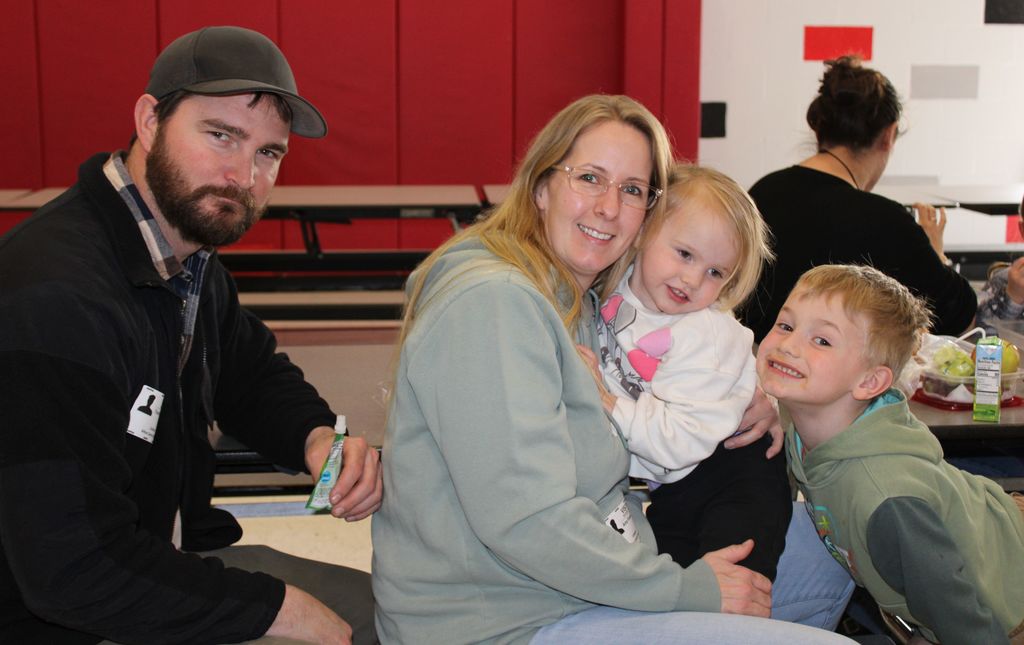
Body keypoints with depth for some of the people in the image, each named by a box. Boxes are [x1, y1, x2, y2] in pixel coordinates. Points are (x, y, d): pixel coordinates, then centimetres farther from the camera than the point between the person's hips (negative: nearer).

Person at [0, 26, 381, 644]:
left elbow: (253, 372, 19)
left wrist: (318, 438, -5)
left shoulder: (191, 257, 1)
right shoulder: (55, 298, -29)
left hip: (180, 559, 9)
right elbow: (72, 569, -31)